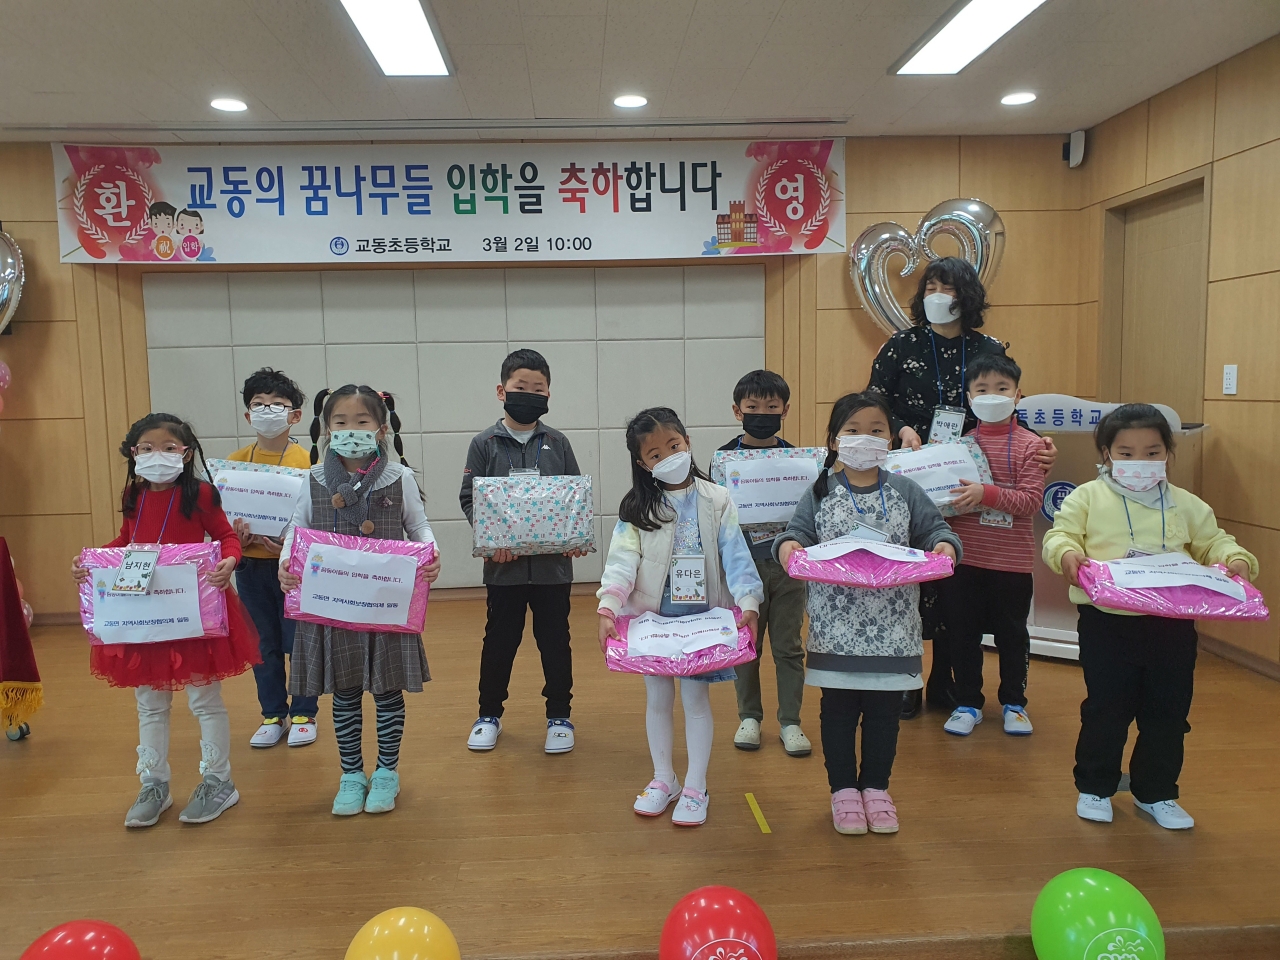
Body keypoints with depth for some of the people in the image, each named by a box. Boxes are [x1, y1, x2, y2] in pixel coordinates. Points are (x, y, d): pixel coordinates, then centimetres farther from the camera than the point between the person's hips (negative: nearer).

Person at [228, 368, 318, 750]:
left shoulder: (307, 460, -7)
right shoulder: (235, 461, 3)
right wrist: (236, 533, -13)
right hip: (251, 565, 3)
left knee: (299, 642, 6)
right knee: (264, 644, 13)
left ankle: (303, 715, 22)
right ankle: (272, 715, 27)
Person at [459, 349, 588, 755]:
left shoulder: (557, 443, 3)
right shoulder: (485, 443, -1)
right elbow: (469, 498, -3)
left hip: (553, 562, 1)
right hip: (503, 564, -1)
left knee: (555, 640, 10)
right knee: (500, 640, 12)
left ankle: (559, 716, 25)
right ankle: (489, 715, 29)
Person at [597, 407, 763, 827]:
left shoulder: (716, 501, -4)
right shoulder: (637, 508, -4)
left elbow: (735, 557, -10)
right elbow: (622, 561, -13)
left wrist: (748, 603, -24)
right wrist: (607, 609, -27)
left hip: (702, 618, -1)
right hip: (652, 618, 2)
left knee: (695, 697, 5)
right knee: (658, 698, 13)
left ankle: (695, 788, 21)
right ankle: (663, 780, 31)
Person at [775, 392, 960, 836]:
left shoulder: (905, 491, 5)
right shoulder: (820, 493, 1)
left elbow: (935, 529, 3)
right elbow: (797, 532, -4)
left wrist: (945, 545, -19)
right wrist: (787, 546, -26)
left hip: (892, 629, 2)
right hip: (836, 628, -1)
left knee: (884, 711, 12)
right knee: (839, 711, 9)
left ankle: (875, 787, 30)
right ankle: (843, 789, 25)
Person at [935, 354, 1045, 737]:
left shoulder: (1030, 445, -4)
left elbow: (1031, 500, -15)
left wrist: (986, 493, -26)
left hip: (1011, 560, -2)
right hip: (963, 557, 2)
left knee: (1012, 634, 13)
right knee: (962, 633, 10)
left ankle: (1014, 703, 30)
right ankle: (967, 703, 25)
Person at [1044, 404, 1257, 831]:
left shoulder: (1186, 505, 8)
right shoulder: (1088, 497, 0)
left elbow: (1213, 541, 13)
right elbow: (1059, 533, -5)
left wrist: (1236, 558, -8)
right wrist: (1066, 553, -27)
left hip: (1172, 626, 3)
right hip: (1107, 624, -3)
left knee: (1168, 714, 11)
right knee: (1105, 710, 5)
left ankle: (1156, 793, 29)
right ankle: (1094, 788, 24)